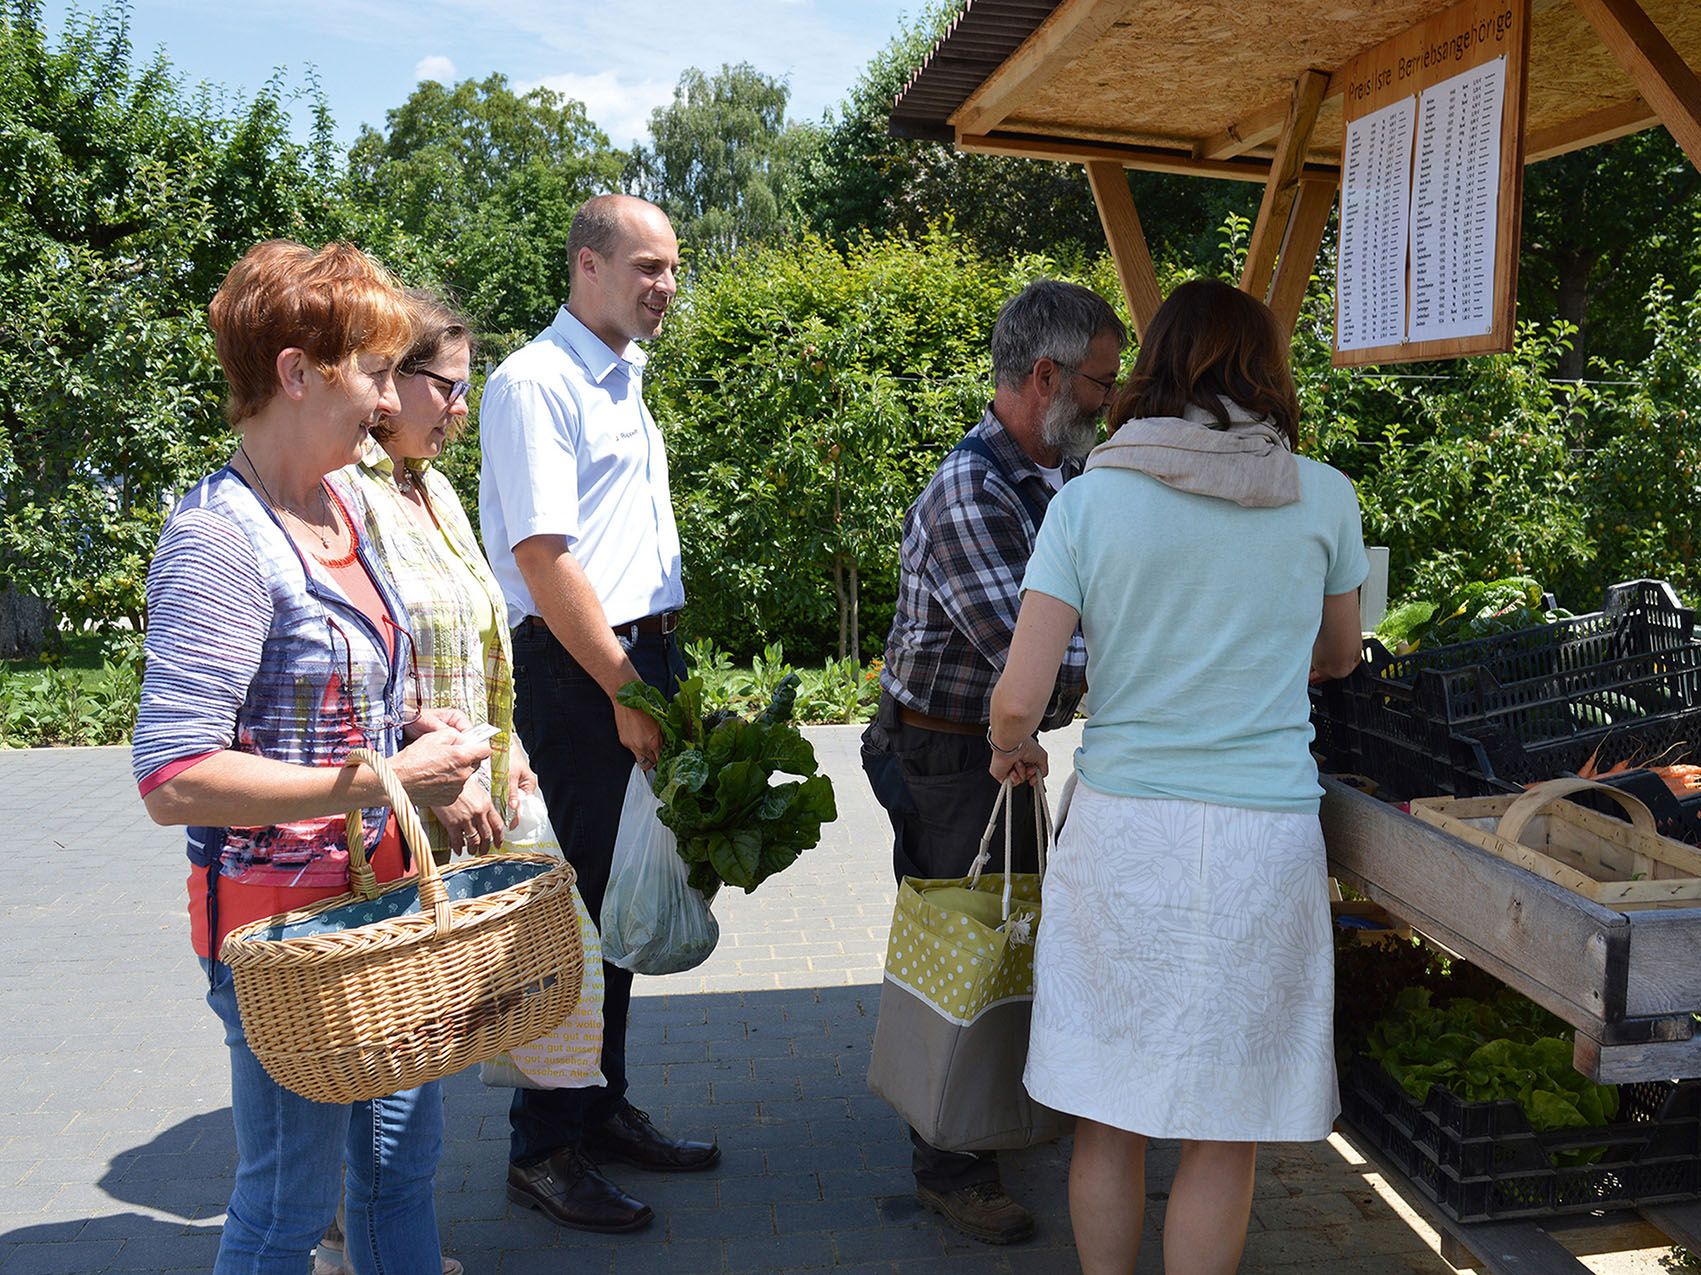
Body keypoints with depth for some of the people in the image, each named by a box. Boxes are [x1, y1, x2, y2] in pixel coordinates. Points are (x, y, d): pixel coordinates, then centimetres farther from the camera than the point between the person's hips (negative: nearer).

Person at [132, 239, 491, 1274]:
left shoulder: (344, 501, 7)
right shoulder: (220, 538, -20)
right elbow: (174, 780, -25)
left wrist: (407, 724, 3)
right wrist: (387, 778, -24)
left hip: (383, 890, 8)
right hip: (280, 916, -8)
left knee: (404, 1156, 21)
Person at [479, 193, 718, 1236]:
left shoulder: (625, 382, 19)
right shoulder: (535, 382, -10)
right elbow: (543, 559, -18)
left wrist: (666, 677, 15)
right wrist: (626, 695, -16)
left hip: (644, 662, 9)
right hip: (579, 676, -9)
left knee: (621, 897, 15)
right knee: (581, 900, -2)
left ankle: (604, 1110, 28)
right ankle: (545, 1148, 12)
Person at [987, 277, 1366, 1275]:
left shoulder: (1089, 499, -4)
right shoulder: (1325, 498, 0)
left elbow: (1020, 701, -8)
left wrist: (1014, 750, 14)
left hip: (1121, 829, 0)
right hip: (1264, 839, 0)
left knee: (1108, 1118, 15)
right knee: (1224, 1133, 13)